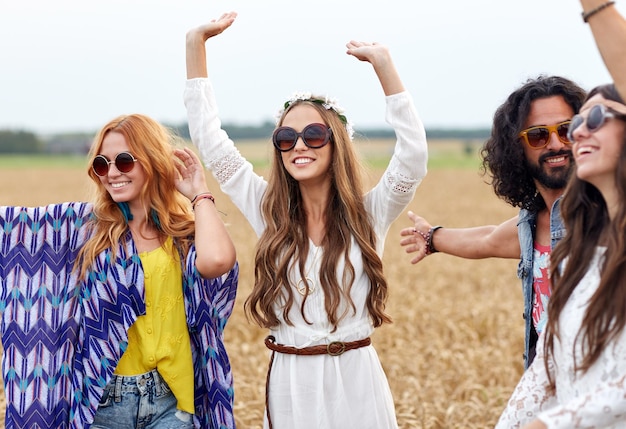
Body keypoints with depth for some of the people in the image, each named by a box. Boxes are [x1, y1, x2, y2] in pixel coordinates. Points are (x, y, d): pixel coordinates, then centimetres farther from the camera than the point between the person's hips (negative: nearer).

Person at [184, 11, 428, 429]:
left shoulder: (369, 213, -2)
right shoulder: (268, 211, 3)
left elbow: (414, 155, -18)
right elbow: (209, 138, 3)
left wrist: (383, 64, -22)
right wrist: (197, 42, -1)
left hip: (354, 383, -2)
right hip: (289, 384, 2)